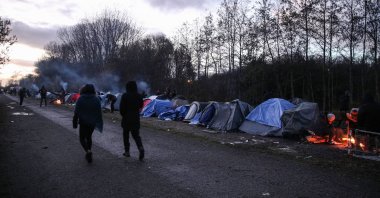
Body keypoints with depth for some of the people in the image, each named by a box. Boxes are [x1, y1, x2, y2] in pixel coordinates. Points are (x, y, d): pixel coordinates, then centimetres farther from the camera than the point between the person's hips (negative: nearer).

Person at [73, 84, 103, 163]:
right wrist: (99, 123, 6)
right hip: (92, 123, 3)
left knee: (82, 138, 9)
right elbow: (99, 112, -2)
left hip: (83, 122, -3)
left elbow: (76, 112, -8)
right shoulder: (96, 99, -3)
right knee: (89, 137, 21)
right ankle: (89, 155, 24)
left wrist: (75, 123, -1)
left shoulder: (80, 99, -9)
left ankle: (88, 151, -17)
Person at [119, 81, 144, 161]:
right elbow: (141, 106, 10)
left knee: (126, 135, 14)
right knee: (136, 135, 8)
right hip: (136, 118, 3)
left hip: (126, 119, -3)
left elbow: (122, 108, -11)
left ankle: (127, 151, 19)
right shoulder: (139, 96, 0)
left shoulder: (125, 96, -12)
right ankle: (141, 148, -15)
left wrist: (123, 115, 5)